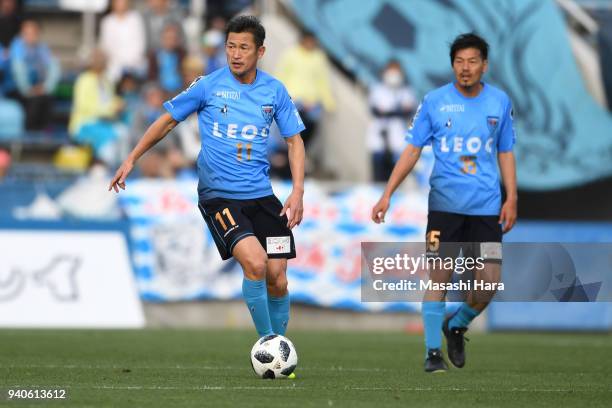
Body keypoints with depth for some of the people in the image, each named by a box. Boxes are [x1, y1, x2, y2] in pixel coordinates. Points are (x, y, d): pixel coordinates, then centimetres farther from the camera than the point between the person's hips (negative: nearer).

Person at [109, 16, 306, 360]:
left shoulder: (274, 90, 2)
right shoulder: (209, 85, -4)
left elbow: (295, 140, 9)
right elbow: (169, 120, 8)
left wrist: (298, 192, -2)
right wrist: (132, 159, 7)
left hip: (261, 195, 3)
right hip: (218, 196, -3)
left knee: (277, 278, -1)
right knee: (255, 263, -24)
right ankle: (267, 342, -9)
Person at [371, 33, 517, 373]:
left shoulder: (500, 102, 5)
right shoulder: (434, 102, 0)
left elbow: (505, 153, 14)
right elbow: (412, 151, 3)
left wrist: (511, 199, 6)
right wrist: (387, 195, -3)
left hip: (486, 207, 2)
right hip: (445, 204, -2)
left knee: (489, 283, -4)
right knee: (439, 278, -4)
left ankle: (457, 326, 24)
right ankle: (433, 351, 7)